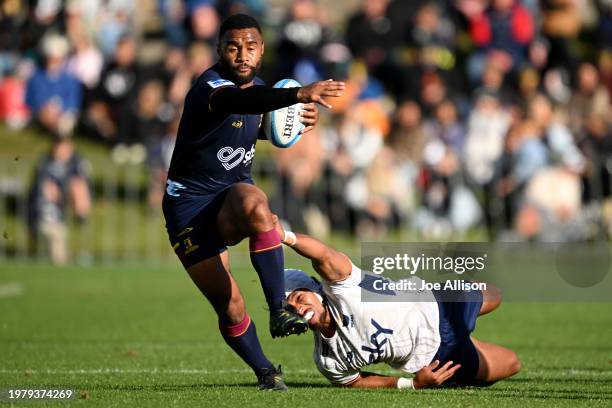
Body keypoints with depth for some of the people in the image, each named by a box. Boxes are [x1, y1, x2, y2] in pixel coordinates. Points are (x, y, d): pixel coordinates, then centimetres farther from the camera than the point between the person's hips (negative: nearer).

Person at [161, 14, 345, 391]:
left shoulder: (258, 86, 3)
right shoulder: (210, 87, -21)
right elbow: (238, 101, -47)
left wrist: (298, 120, 5)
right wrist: (298, 95, -63)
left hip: (234, 193, 4)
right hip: (190, 204, -4)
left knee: (255, 205, -36)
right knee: (230, 307, -8)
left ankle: (279, 311, -33)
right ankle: (265, 371, 18)